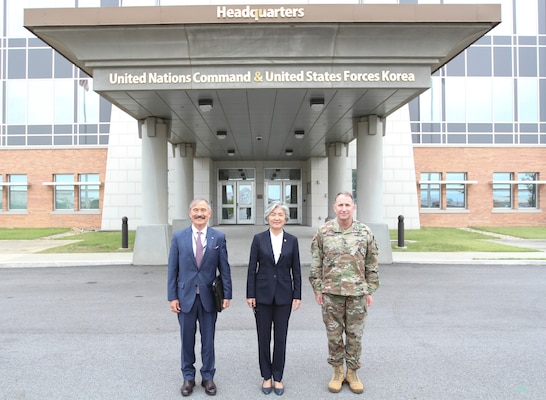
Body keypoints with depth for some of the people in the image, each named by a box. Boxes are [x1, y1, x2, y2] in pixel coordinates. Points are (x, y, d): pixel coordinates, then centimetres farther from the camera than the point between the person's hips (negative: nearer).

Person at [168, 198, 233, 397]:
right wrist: (172, 297, -4)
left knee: (208, 339, 12)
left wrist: (227, 294, -5)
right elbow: (172, 269, 0)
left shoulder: (218, 237, -2)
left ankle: (208, 376, 29)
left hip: (209, 296, 0)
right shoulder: (178, 237, -1)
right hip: (185, 296, 0)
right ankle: (188, 377, 31)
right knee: (187, 339, 12)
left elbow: (224, 268, -1)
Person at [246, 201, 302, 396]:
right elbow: (252, 268, -1)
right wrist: (250, 294, -4)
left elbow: (296, 270, 3)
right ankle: (266, 376, 26)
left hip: (284, 294, 1)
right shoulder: (259, 239, -3)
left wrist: (297, 295, 0)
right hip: (263, 293, 0)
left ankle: (278, 377, 26)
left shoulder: (292, 240, 0)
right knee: (264, 337, 9)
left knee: (281, 337, 9)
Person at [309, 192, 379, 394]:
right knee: (334, 334, 10)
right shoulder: (323, 232, -3)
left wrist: (370, 291, 4)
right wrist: (317, 289, 0)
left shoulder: (365, 233, -1)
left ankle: (352, 372, 29)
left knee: (355, 335, 11)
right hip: (331, 293, 0)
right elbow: (316, 264, 2)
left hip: (357, 293, 1)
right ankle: (337, 372, 29)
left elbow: (371, 265, 5)